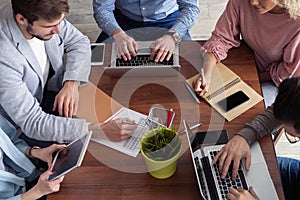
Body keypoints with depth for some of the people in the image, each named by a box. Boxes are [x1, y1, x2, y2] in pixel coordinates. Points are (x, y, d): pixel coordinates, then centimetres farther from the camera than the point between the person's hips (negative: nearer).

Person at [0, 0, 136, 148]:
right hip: (23, 129, -5)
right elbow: (32, 123, -33)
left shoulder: (48, 16, -18)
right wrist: (98, 130, -37)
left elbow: (79, 42, 0)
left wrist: (72, 84, -19)